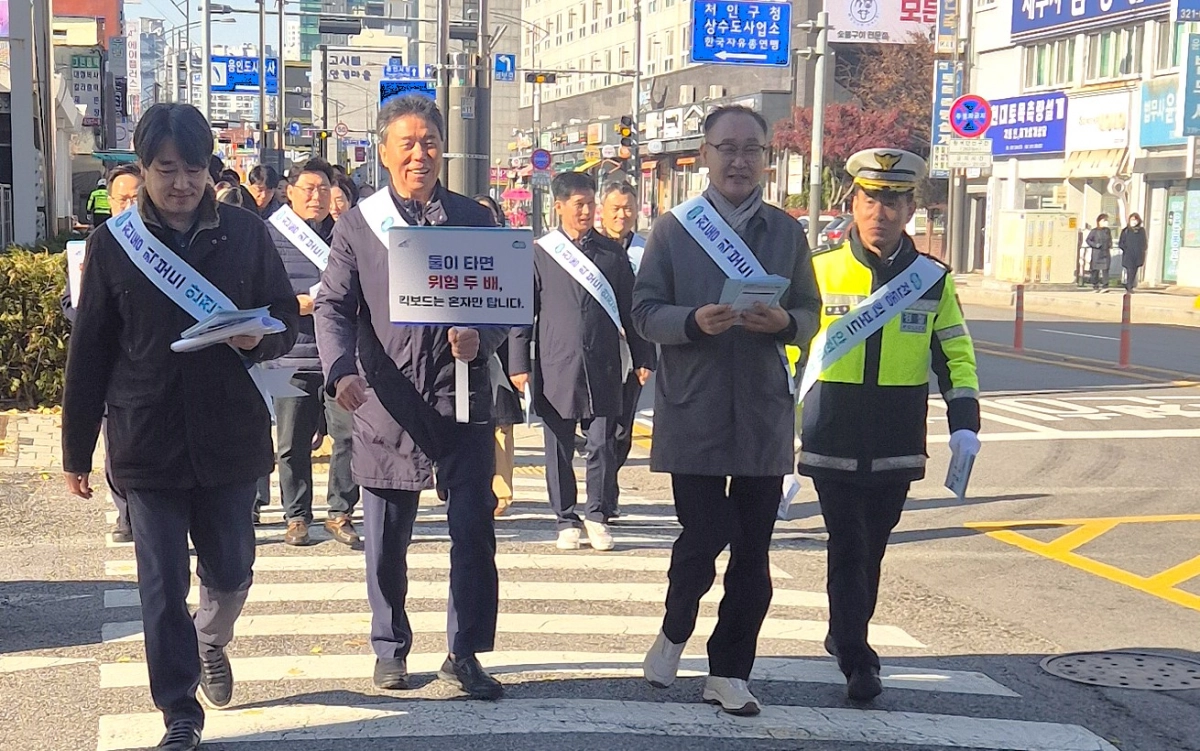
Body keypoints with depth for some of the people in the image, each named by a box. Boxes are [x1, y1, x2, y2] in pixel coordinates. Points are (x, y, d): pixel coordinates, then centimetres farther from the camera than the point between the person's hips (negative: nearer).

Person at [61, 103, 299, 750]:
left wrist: (259, 336, -17)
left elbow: (287, 317, 8)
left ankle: (210, 642, 46)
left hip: (230, 432, 1)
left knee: (231, 569, 13)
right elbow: (89, 350, 3)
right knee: (163, 586, 3)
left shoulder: (244, 233, 1)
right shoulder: (114, 242, 0)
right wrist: (76, 448, 4)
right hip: (147, 437, -1)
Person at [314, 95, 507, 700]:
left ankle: (464, 654, 11)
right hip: (386, 402, 0)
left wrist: (482, 339, -13)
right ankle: (390, 648, 27)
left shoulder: (475, 220, 8)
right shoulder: (357, 224, 5)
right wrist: (341, 370, -17)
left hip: (462, 400, 0)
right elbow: (333, 306, 1)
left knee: (474, 532, -1)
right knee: (386, 541, 9)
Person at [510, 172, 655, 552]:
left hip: (603, 367, 1)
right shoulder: (539, 255, 3)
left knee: (603, 444, 1)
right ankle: (566, 520, 18)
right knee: (559, 448, 5)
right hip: (556, 368, -1)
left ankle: (596, 514, 18)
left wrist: (643, 358, 11)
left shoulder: (612, 252, 9)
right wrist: (519, 364, 0)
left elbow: (630, 309, 13)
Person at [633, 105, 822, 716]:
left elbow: (810, 313, 9)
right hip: (693, 410, -2)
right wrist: (694, 321, -20)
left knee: (753, 551, 5)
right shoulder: (674, 228, 1)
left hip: (764, 413, 3)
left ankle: (729, 672, 19)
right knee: (704, 535, -6)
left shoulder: (786, 232, 8)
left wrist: (784, 322, -14)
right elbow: (645, 311, -1)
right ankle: (674, 631, 25)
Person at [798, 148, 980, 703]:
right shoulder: (820, 272, -1)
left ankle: (845, 637, 32)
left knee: (872, 549, 13)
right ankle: (857, 661, 3)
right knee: (847, 548, -4)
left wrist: (964, 424, 0)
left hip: (897, 448, 2)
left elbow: (955, 356, 10)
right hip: (832, 444, -2)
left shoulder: (932, 280, 4)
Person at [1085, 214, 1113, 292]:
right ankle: (1095, 286, 13)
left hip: (1105, 254, 2)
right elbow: (1088, 240, 0)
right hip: (1096, 253, -2)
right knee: (1095, 270, 2)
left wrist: (1111, 253, 17)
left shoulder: (1108, 231, 10)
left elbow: (1110, 242, 18)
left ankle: (1104, 286, -14)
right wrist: (1095, 245, -14)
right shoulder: (1094, 231, -2)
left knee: (1105, 270, -10)